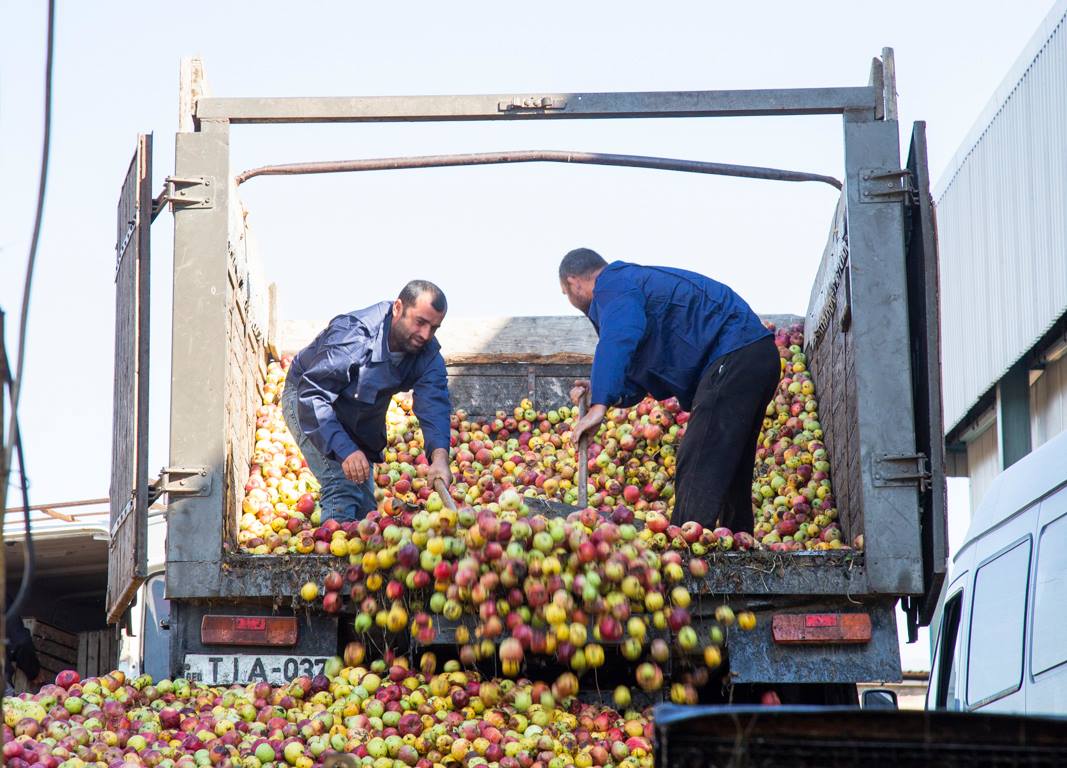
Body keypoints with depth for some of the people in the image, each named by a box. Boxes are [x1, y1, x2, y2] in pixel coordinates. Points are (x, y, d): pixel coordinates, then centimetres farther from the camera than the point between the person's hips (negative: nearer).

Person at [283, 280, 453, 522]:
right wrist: (345, 450, -49)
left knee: (364, 504, 8)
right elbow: (312, 395, -38)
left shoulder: (428, 354, -18)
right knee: (343, 486, -26)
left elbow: (435, 405, -31)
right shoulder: (352, 334, -36)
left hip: (361, 418, 7)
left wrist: (440, 456, -52)